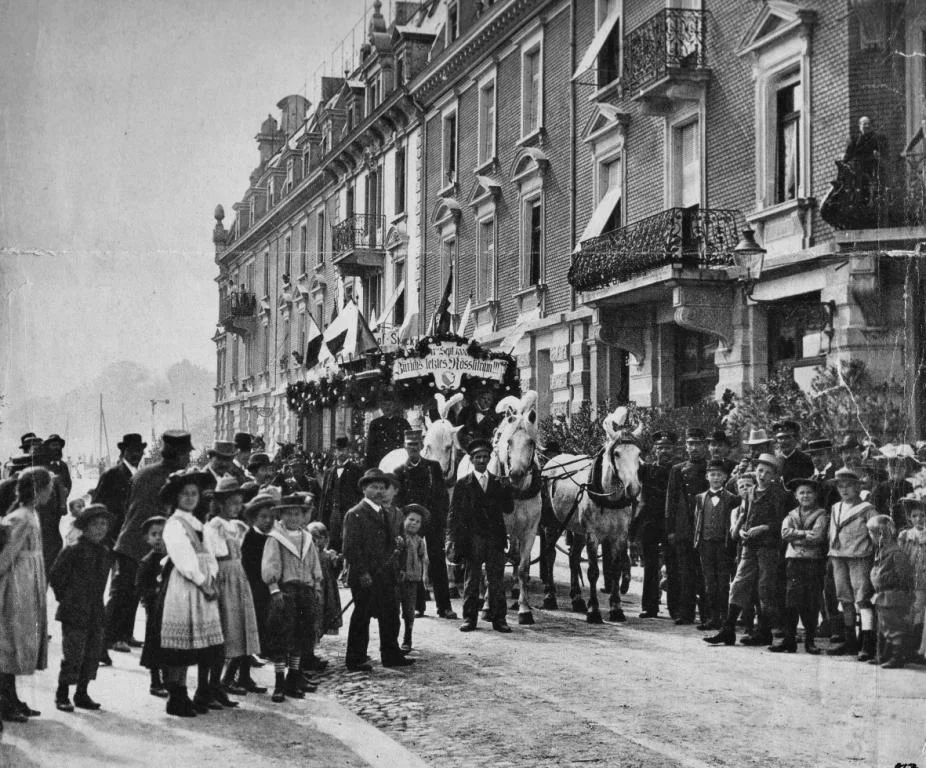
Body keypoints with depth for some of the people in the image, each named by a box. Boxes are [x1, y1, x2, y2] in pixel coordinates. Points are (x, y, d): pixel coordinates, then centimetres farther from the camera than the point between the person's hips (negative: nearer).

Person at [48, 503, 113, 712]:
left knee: (93, 655, 9)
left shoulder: (106, 553, 9)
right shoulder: (73, 550, -11)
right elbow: (55, 576, -7)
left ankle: (82, 694, 20)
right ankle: (62, 695, 7)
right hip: (74, 614, -6)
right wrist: (64, 598, -1)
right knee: (72, 655, -6)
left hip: (95, 614, 6)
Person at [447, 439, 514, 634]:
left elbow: (509, 509, 7)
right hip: (472, 540, -2)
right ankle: (469, 618, 9)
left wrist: (507, 489, -7)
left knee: (496, 581, 3)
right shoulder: (463, 484, 6)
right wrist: (451, 537, -6)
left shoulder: (498, 483, 12)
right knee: (471, 581, 3)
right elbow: (454, 513, 3)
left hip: (495, 539, 2)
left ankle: (499, 619, 7)